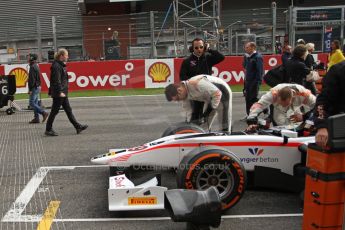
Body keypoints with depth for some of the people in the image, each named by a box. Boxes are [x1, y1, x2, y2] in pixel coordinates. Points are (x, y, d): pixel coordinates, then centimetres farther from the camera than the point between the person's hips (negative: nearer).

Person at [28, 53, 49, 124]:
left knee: (31, 103, -8)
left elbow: (32, 79, -20)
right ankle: (36, 118, 12)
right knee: (35, 103, 10)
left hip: (34, 88, -10)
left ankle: (44, 113, -10)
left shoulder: (32, 67, -16)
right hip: (37, 87, 10)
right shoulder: (36, 66, 15)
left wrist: (30, 89, -19)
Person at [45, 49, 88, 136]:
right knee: (54, 111, -1)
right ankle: (48, 129, 9)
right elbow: (57, 80, -22)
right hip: (58, 93, -10)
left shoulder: (61, 65, 15)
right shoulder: (56, 66, -16)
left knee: (68, 110, 12)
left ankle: (77, 126, 16)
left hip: (63, 92, 10)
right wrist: (60, 92, -25)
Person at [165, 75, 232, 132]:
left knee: (225, 125, -9)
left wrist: (211, 108, -22)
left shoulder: (196, 83, -37)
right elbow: (188, 110, 2)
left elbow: (217, 94, -31)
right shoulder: (184, 93, -10)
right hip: (210, 98, 9)